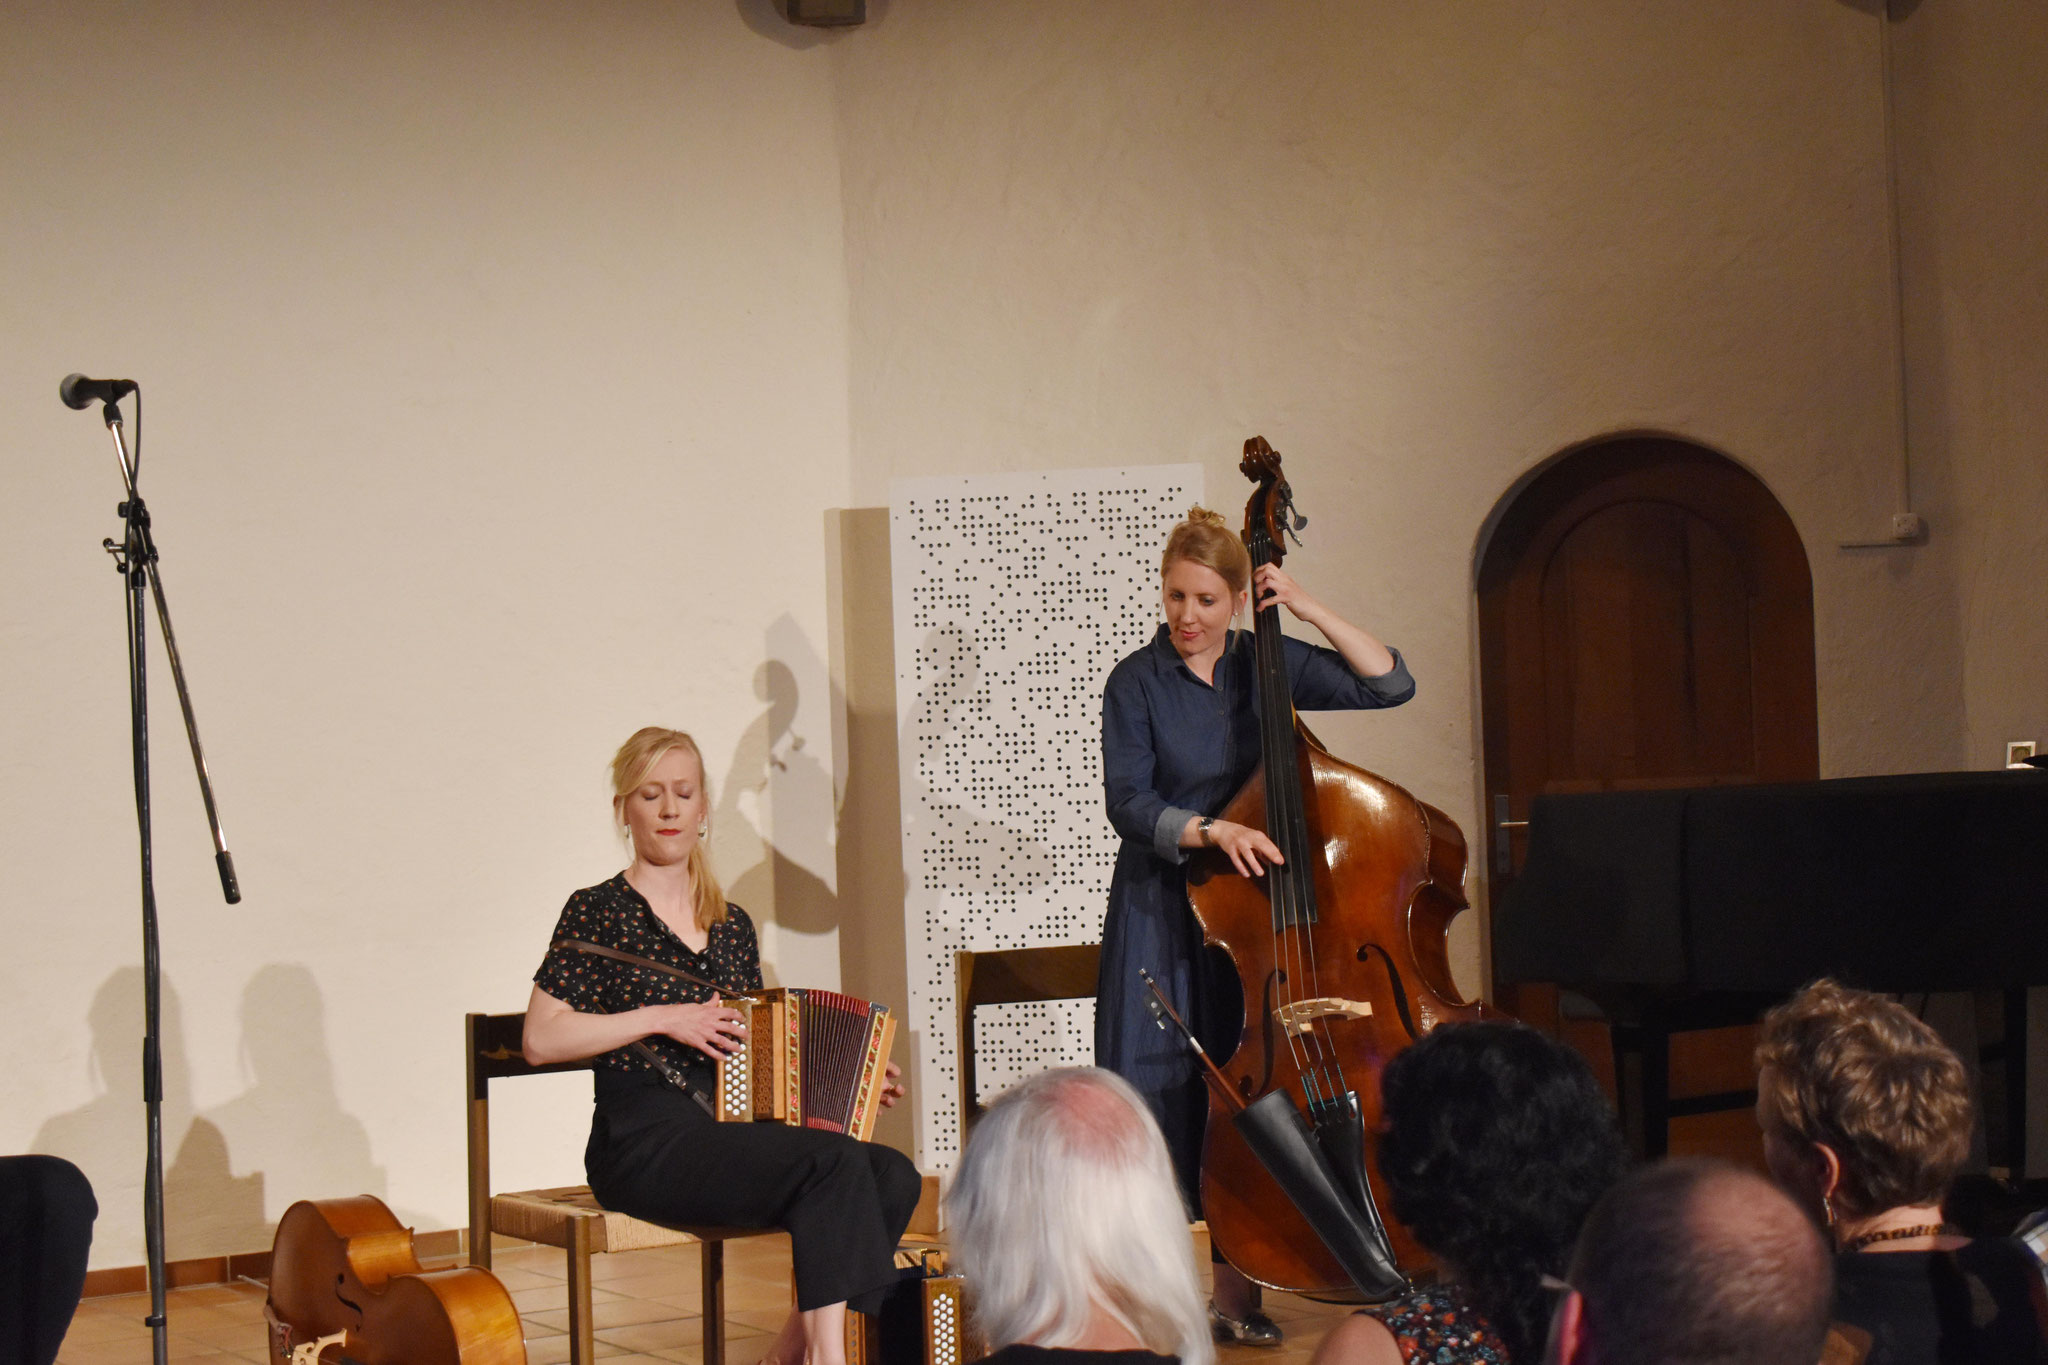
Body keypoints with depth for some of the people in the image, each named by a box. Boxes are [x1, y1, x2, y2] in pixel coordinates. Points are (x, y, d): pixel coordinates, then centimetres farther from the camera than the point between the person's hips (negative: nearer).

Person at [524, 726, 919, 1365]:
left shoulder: (732, 927, 18)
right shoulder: (598, 912, 0)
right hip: (644, 1145, -6)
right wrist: (661, 1018, -12)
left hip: (731, 1132, 7)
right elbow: (541, 1040, -8)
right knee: (837, 1163, -28)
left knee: (894, 1175, -18)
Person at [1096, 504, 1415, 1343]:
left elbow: (1390, 684, 2)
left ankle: (1237, 1294, 12)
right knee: (1158, 1096, -6)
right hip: (1162, 917, -2)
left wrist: (1311, 612, -6)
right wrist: (1211, 829, -24)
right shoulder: (1137, 684, -3)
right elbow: (1130, 806, -9)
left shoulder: (1267, 667, 4)